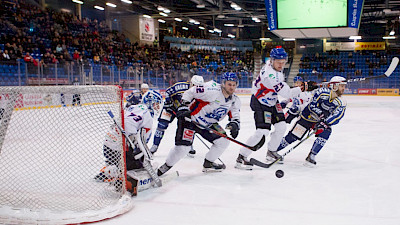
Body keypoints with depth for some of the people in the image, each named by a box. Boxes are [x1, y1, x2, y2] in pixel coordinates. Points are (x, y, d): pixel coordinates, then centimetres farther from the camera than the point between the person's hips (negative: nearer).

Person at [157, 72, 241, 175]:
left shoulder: (234, 100, -2)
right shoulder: (212, 90, -25)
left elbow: (235, 116, 4)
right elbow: (189, 93, -19)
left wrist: (234, 125, -17)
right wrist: (183, 107, -24)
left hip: (208, 124, 7)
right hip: (191, 118, -7)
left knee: (223, 141, -1)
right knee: (182, 147, -15)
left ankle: (208, 164, 19)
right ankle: (166, 166, 11)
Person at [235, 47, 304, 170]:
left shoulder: (272, 63, -3)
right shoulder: (270, 75, -32)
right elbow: (287, 93, -29)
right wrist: (301, 89, -20)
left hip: (272, 101, 10)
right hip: (260, 103, -9)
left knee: (281, 126, 5)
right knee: (262, 131, -19)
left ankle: (271, 152, 25)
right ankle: (241, 157, -11)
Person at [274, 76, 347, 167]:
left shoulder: (341, 103, -10)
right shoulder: (322, 92, -20)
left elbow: (336, 117, -23)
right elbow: (312, 105, -22)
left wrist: (325, 122, -39)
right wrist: (321, 115, -32)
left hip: (322, 121, 4)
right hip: (308, 116, -4)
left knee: (325, 133, -24)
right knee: (293, 136, -8)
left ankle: (311, 157, -14)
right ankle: (273, 151, 7)